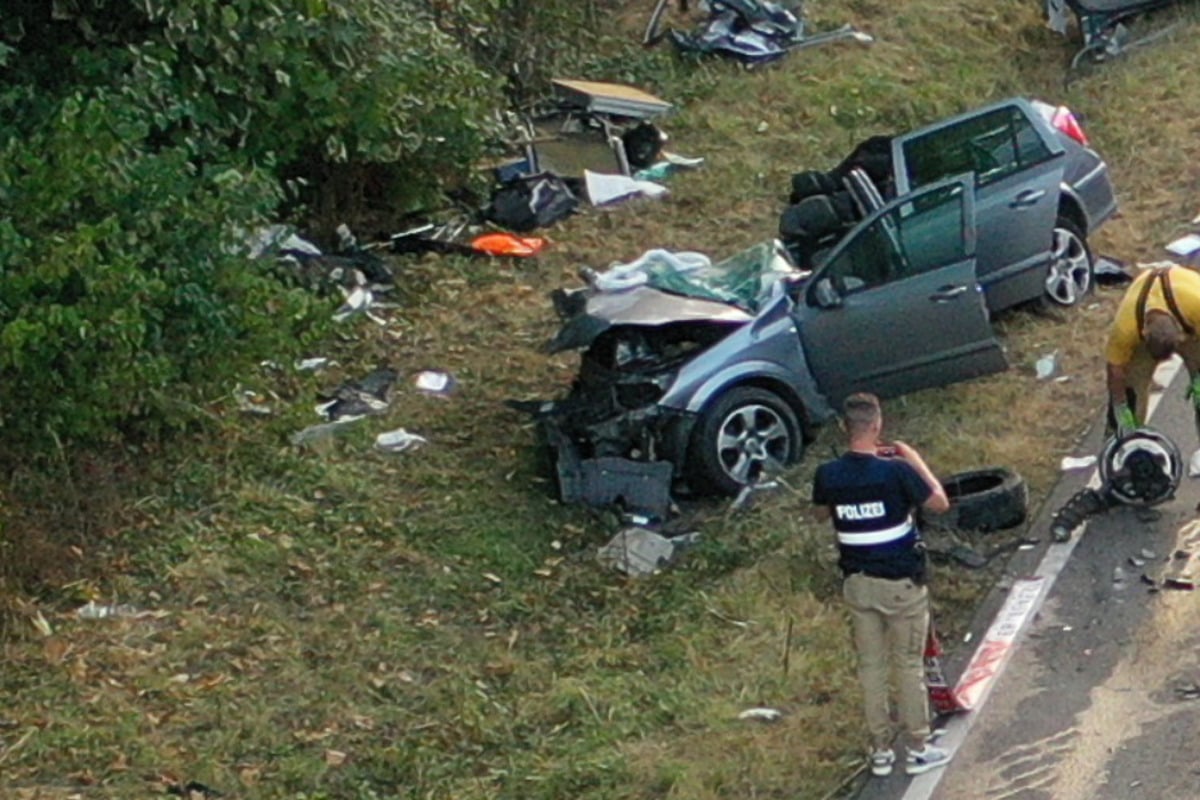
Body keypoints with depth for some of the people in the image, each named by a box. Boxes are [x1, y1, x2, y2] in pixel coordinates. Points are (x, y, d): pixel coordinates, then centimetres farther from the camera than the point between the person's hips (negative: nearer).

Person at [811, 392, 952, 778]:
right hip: (901, 584, -3)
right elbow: (940, 503, -7)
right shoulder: (896, 471, -21)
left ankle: (880, 750, 23)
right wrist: (916, 461, 2)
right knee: (909, 665, 10)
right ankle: (917, 749, 20)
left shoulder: (828, 474, -10)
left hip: (857, 583, 4)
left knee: (871, 666, 15)